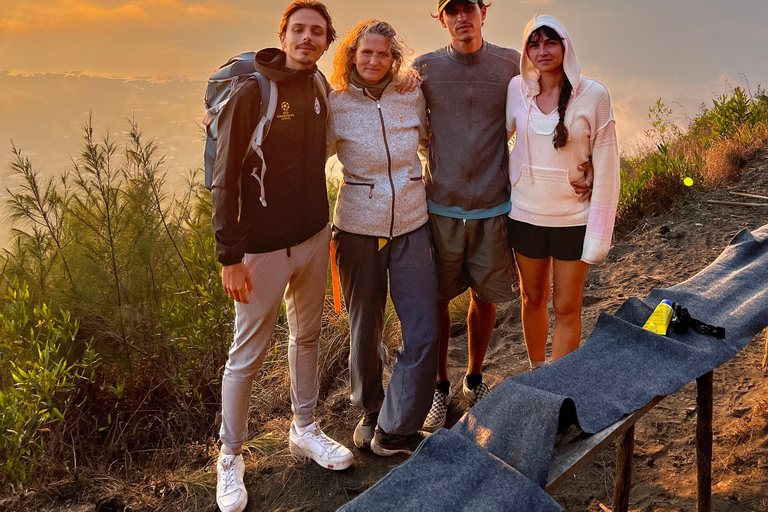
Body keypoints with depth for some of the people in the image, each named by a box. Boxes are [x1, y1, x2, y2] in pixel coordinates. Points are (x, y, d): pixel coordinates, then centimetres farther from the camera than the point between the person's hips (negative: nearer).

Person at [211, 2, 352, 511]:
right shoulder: (251, 91, -13)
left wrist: (324, 225, 15)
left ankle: (304, 430, 36)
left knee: (307, 336, 18)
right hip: (263, 247, -6)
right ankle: (231, 457, 21)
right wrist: (230, 255, -17)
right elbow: (225, 178, -15)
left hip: (313, 238, 7)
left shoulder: (319, 90, 5)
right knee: (247, 356, 3)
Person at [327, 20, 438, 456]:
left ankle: (394, 432, 14)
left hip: (412, 227, 2)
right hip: (358, 229, -2)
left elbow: (432, 140, 21)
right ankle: (370, 411, 37)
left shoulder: (413, 97, 3)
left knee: (424, 334, -3)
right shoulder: (335, 106, -4)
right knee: (365, 329, 11)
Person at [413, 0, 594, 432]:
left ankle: (475, 379, 35)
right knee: (436, 300, 6)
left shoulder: (512, 65, 2)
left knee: (485, 298, 12)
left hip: (493, 207, 1)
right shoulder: (425, 68, 0)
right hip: (441, 207, 0)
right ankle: (440, 386, 26)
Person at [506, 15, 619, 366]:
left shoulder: (593, 95, -9)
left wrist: (598, 232, -10)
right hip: (525, 214, 3)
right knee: (533, 298, 16)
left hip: (572, 217, -3)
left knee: (567, 308, 4)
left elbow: (605, 166, -8)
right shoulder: (517, 90, -1)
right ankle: (535, 374, 36)